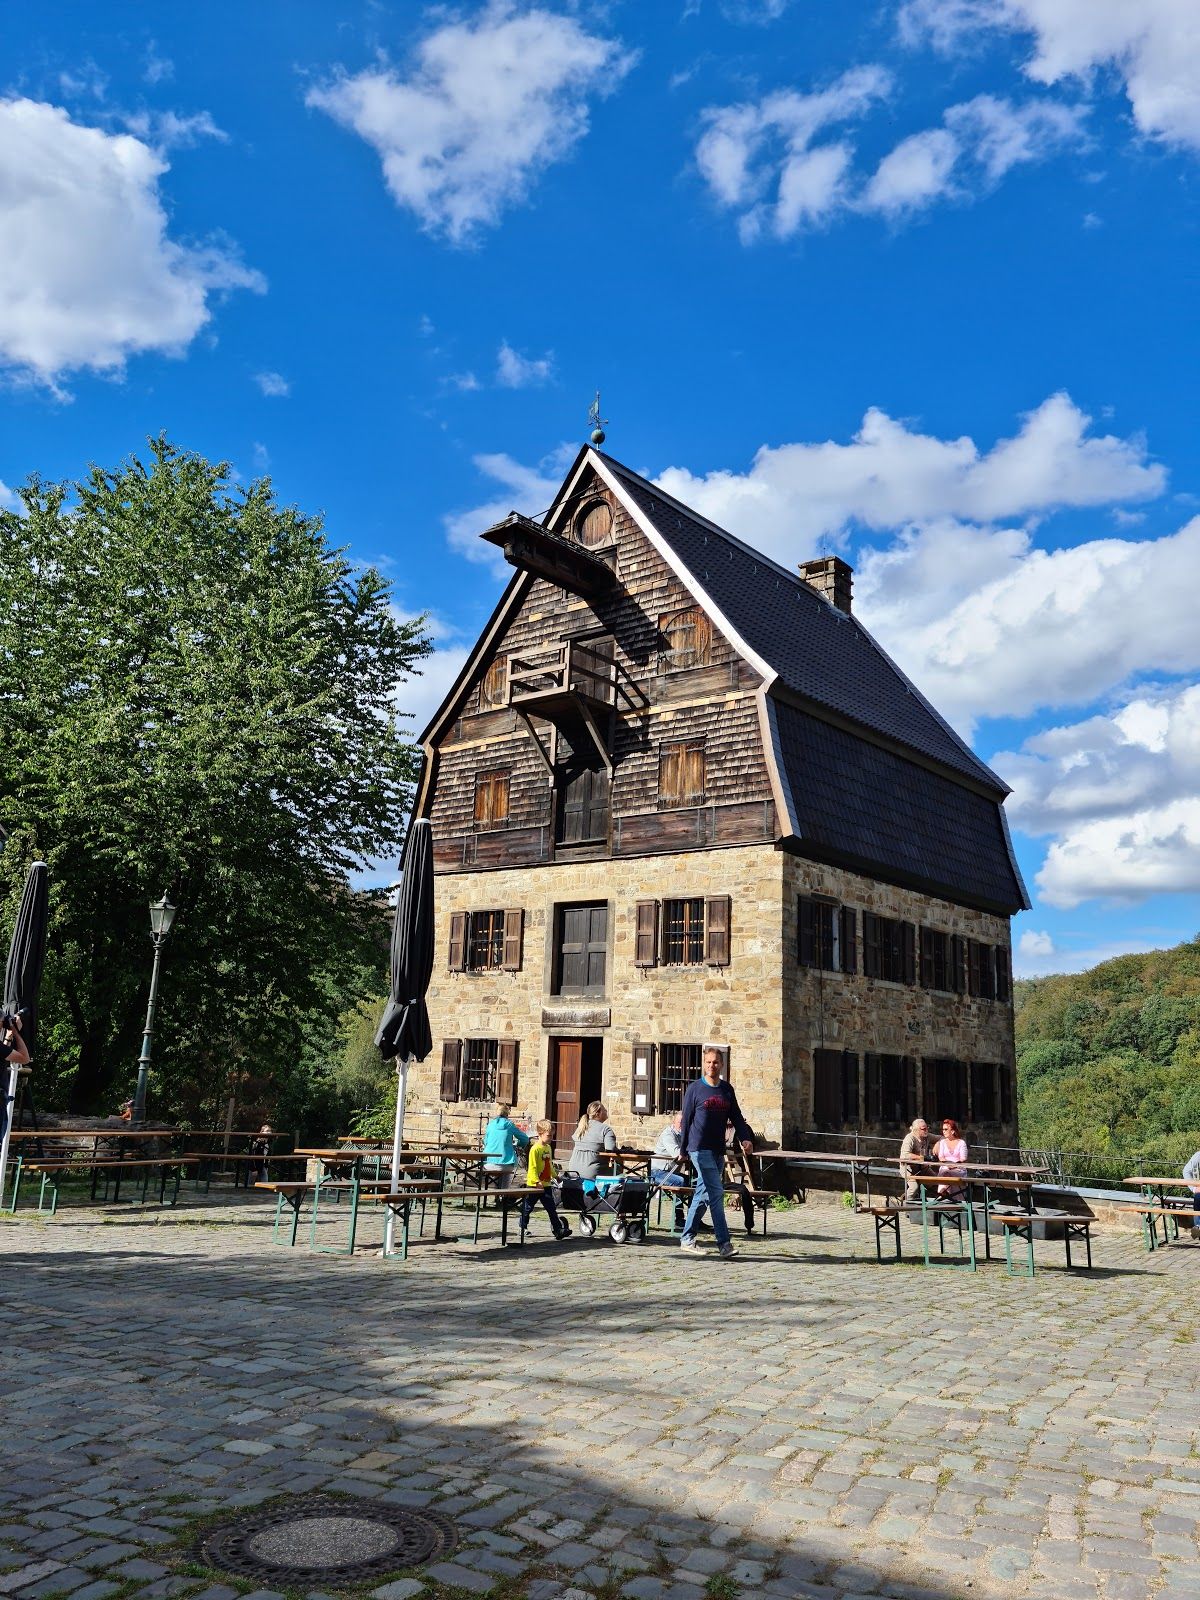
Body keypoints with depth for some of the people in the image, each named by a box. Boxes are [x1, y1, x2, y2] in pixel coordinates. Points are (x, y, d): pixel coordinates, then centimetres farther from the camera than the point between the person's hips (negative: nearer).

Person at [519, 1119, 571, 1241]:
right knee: (527, 1208, 7)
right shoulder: (535, 1149, -17)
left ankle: (559, 1230, 7)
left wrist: (555, 1175, 30)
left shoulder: (548, 1147, 10)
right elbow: (532, 1168, -21)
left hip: (546, 1185, 7)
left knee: (552, 1209, 6)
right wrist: (537, 1182, -27)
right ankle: (522, 1228, 20)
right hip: (534, 1185, -7)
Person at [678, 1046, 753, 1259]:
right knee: (715, 1194, -12)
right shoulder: (695, 1089, -2)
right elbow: (686, 1120, 0)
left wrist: (745, 1138, -6)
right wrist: (683, 1149, 0)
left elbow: (736, 1117, 10)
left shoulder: (727, 1090, 11)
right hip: (700, 1149, -6)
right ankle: (724, 1243, -12)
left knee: (703, 1195, 11)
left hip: (718, 1151, 6)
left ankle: (687, 1238, 22)